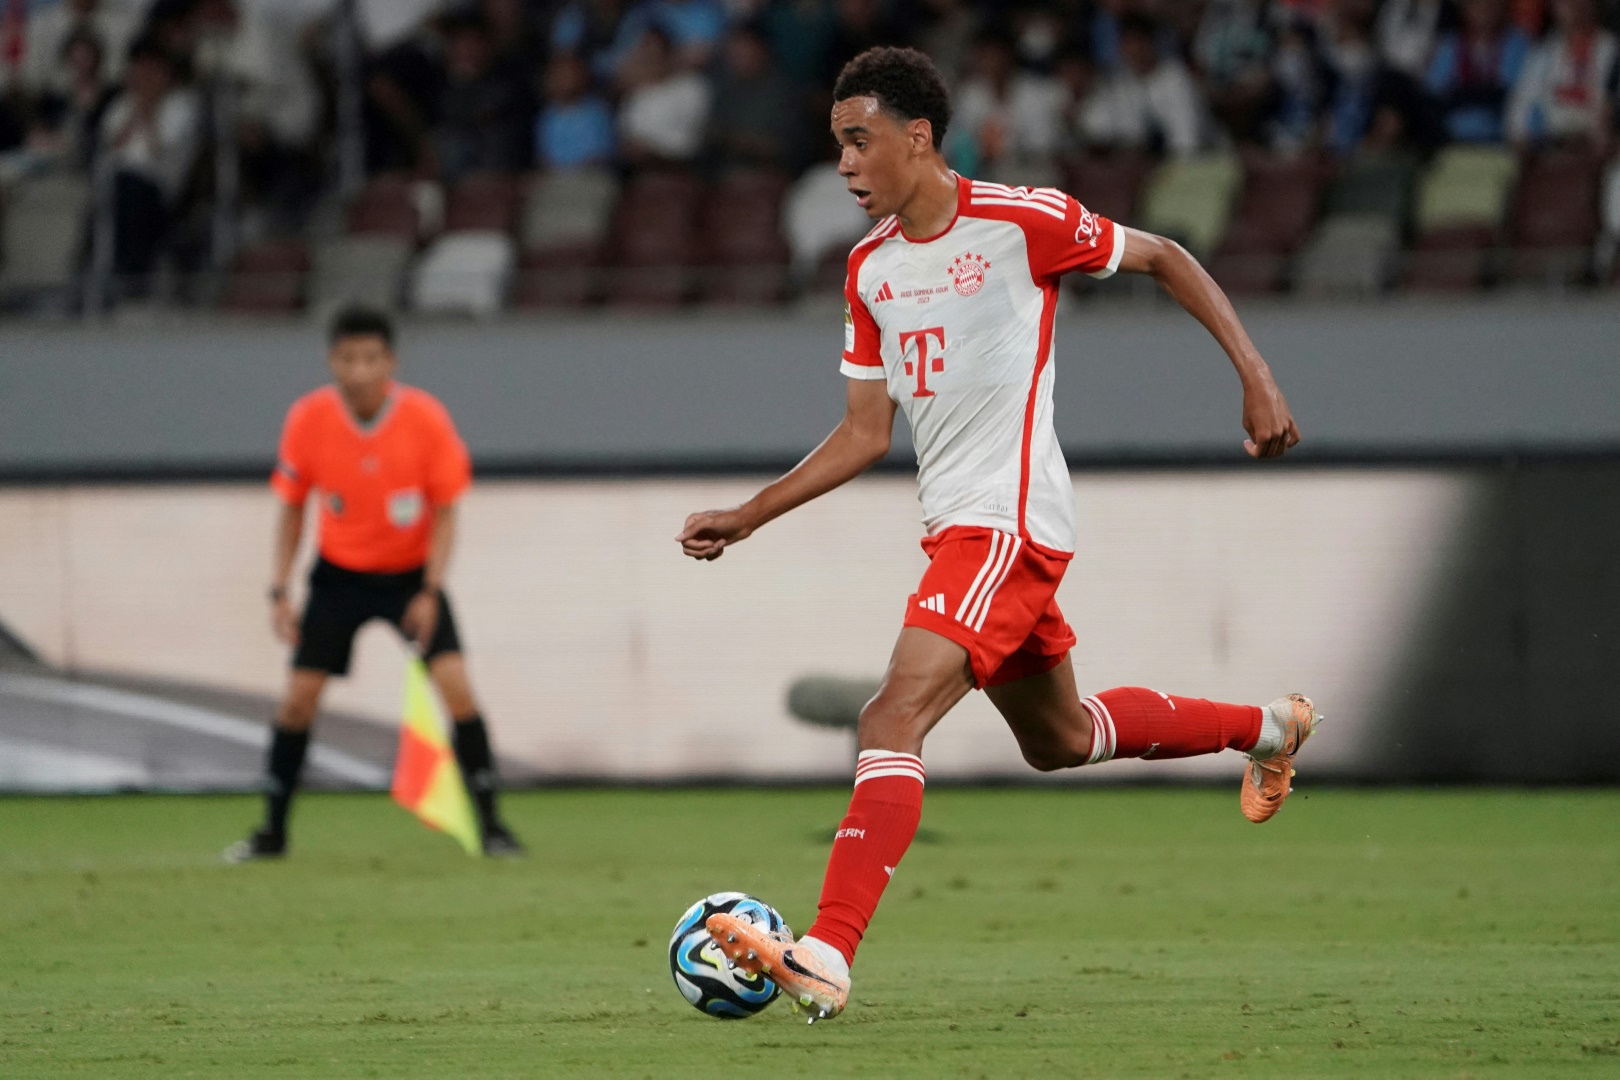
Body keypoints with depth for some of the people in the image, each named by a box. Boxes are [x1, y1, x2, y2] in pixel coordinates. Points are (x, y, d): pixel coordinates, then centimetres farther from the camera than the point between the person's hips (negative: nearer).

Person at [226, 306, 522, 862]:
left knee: (456, 686, -17)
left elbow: (446, 510, -9)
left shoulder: (425, 418, -19)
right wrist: (279, 590, -8)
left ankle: (490, 826, -6)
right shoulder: (308, 419, -16)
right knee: (298, 697, -4)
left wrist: (430, 592, -18)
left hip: (412, 573, -1)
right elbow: (292, 508, -2)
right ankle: (272, 831, 13)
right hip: (339, 575, 1)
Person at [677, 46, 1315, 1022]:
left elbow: (1165, 259, 2)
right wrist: (746, 518, 8)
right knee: (1061, 739, 24)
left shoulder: (1021, 221, -10)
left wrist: (1257, 378, -3)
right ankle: (1267, 729, 47)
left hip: (1010, 521, -9)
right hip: (955, 527, 9)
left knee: (896, 716, -23)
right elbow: (866, 434, 15)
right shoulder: (871, 269, 11)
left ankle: (827, 958, -32)